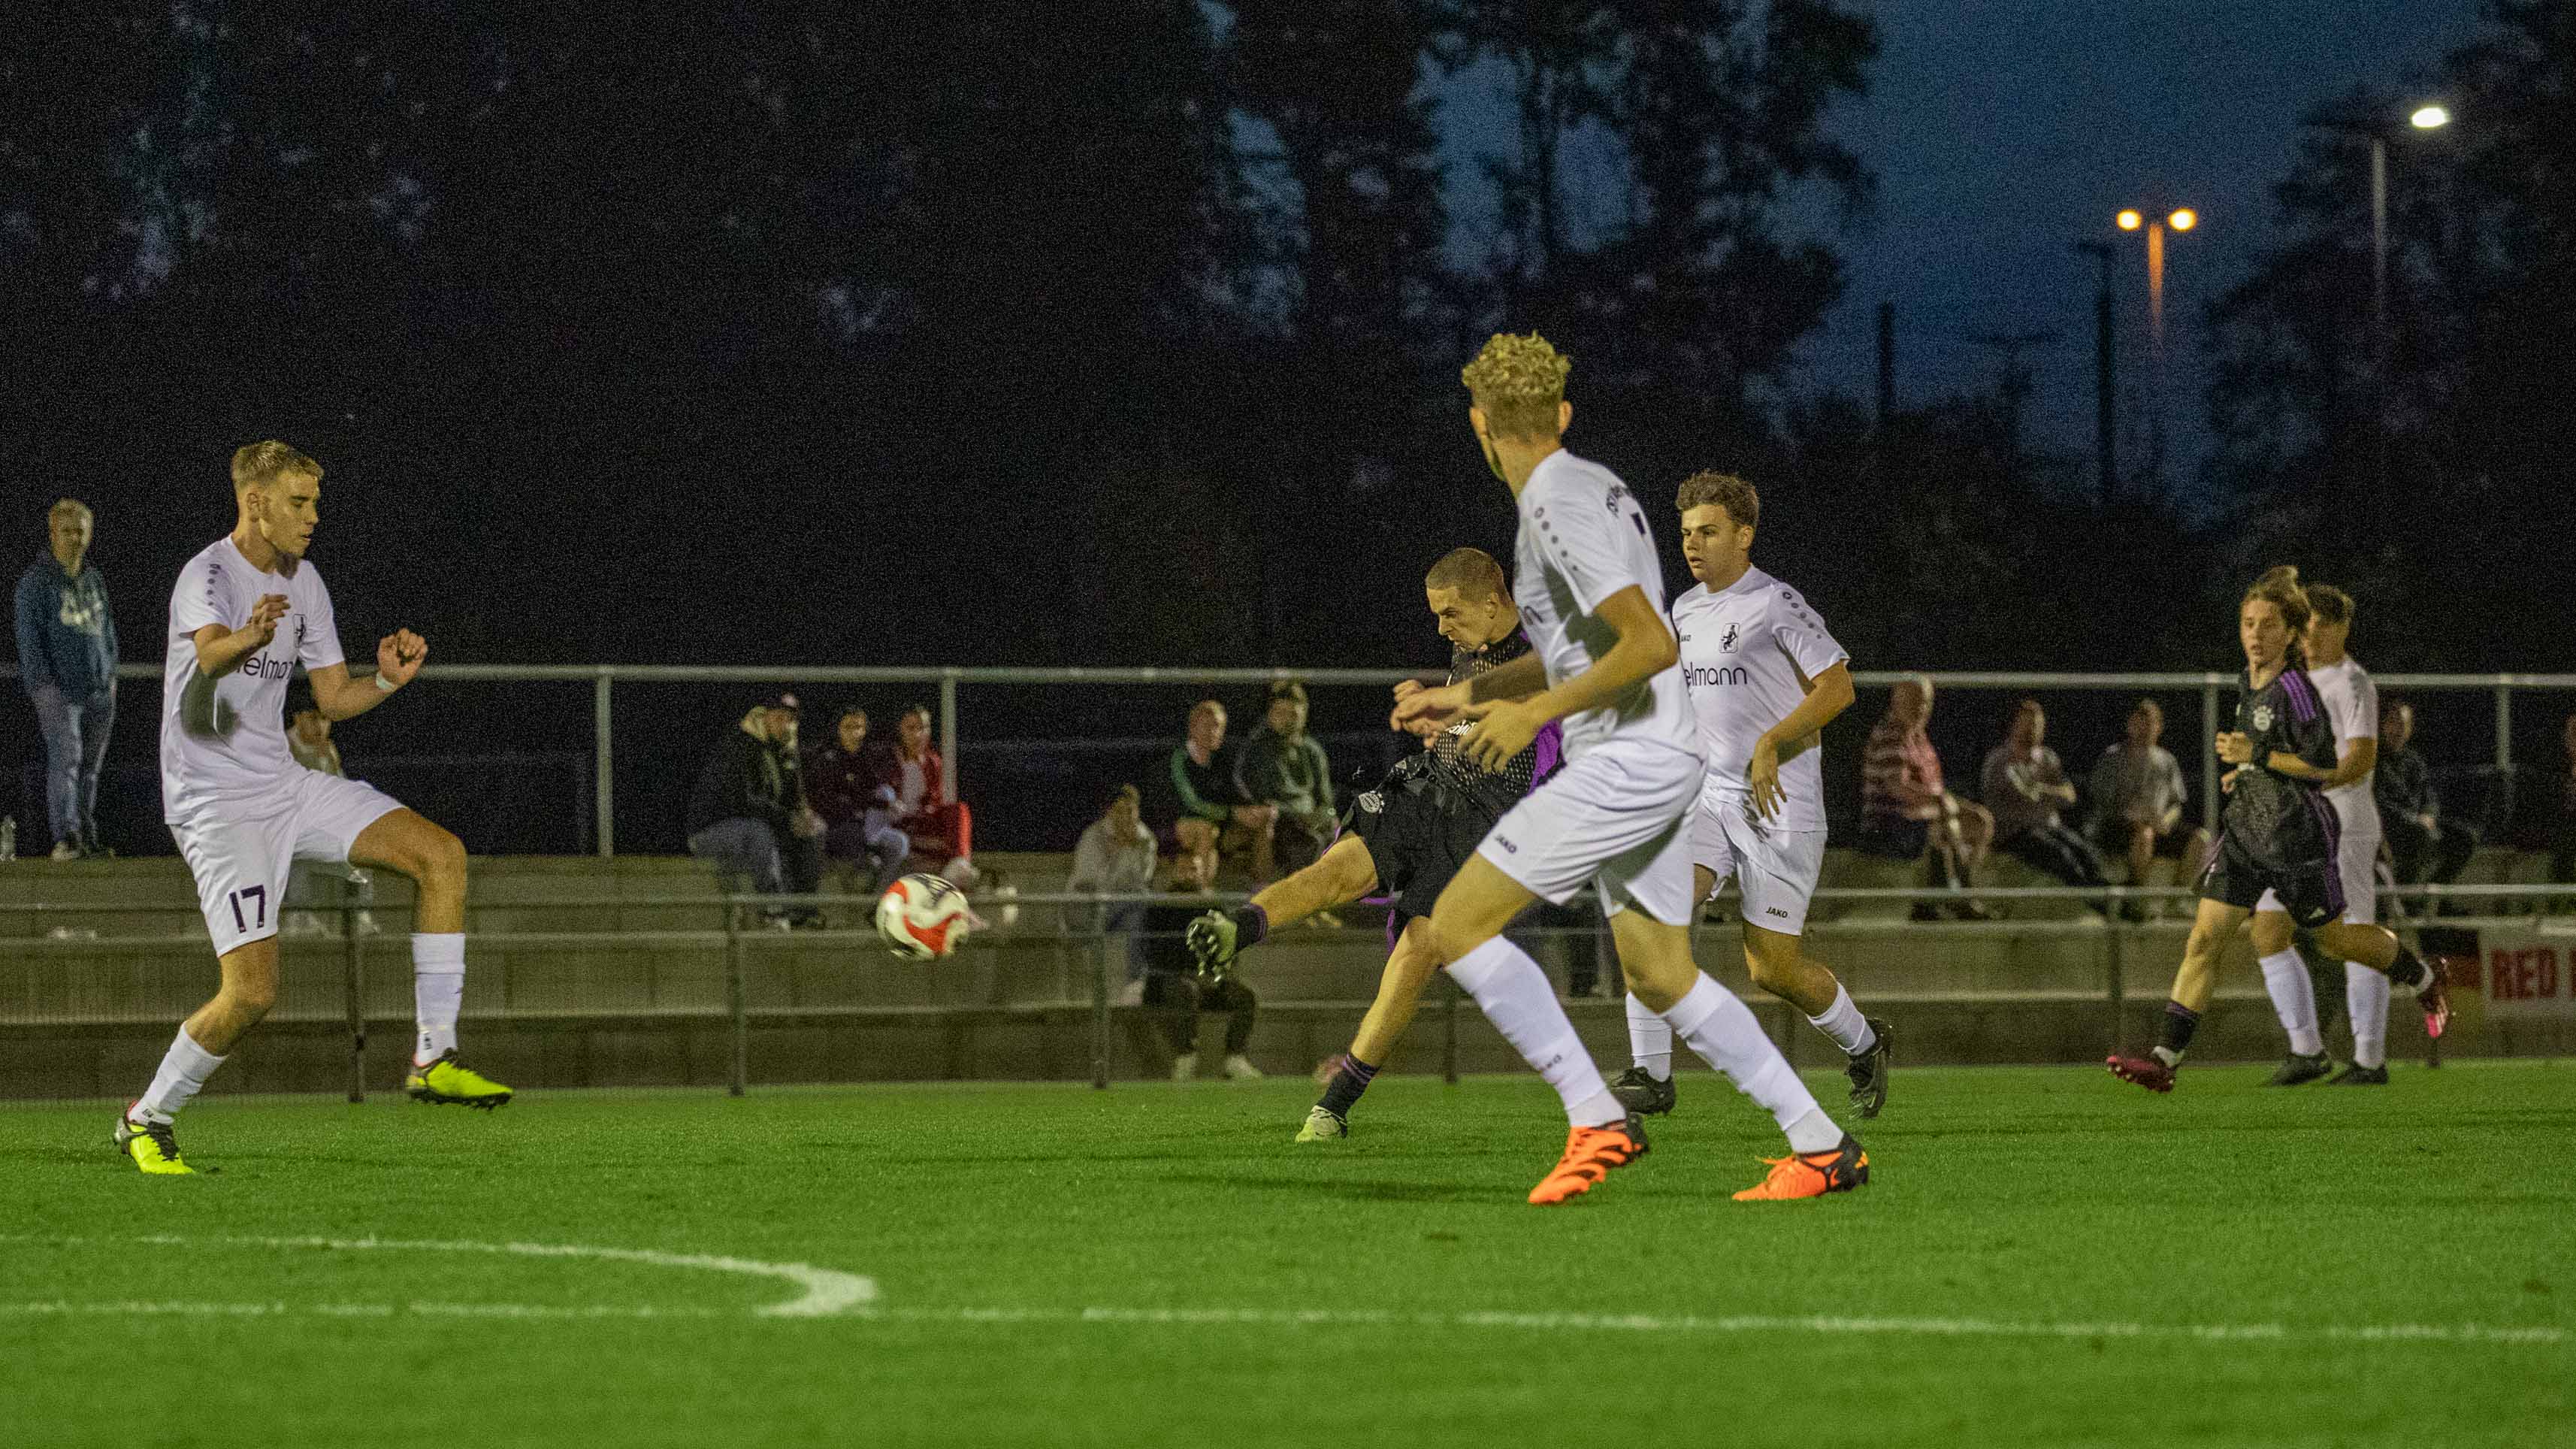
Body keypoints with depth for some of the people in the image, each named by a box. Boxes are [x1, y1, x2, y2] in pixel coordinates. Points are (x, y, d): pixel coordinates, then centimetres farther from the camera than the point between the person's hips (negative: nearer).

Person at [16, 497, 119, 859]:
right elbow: (30, 635, -7)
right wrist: (42, 681, -14)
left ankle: (87, 838, 15)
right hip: (59, 688, -6)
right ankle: (65, 837, -23)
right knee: (65, 758, -17)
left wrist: (110, 673, 16)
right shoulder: (36, 579, -4)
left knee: (90, 765, 8)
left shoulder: (95, 579, 16)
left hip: (98, 690, 6)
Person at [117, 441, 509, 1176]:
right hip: (218, 806, -8)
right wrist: (251, 637, -64)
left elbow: (333, 697, 15)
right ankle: (148, 1119, 7)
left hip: (286, 785, 8)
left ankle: (433, 1057, -1)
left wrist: (387, 680, -6)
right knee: (251, 994, -16)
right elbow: (209, 651, -40)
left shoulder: (303, 583, 8)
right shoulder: (208, 576, -17)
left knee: (441, 853, -6)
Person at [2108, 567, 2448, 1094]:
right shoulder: (2251, 684, 9)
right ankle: (2165, 1059, -9)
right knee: (2203, 938, -5)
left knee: (2333, 936, 12)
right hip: (2247, 831, 7)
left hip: (2299, 837, -7)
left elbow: (2325, 763, -20)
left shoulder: (2295, 688, -17)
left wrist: (2257, 755, -22)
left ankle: (2423, 977, 41)